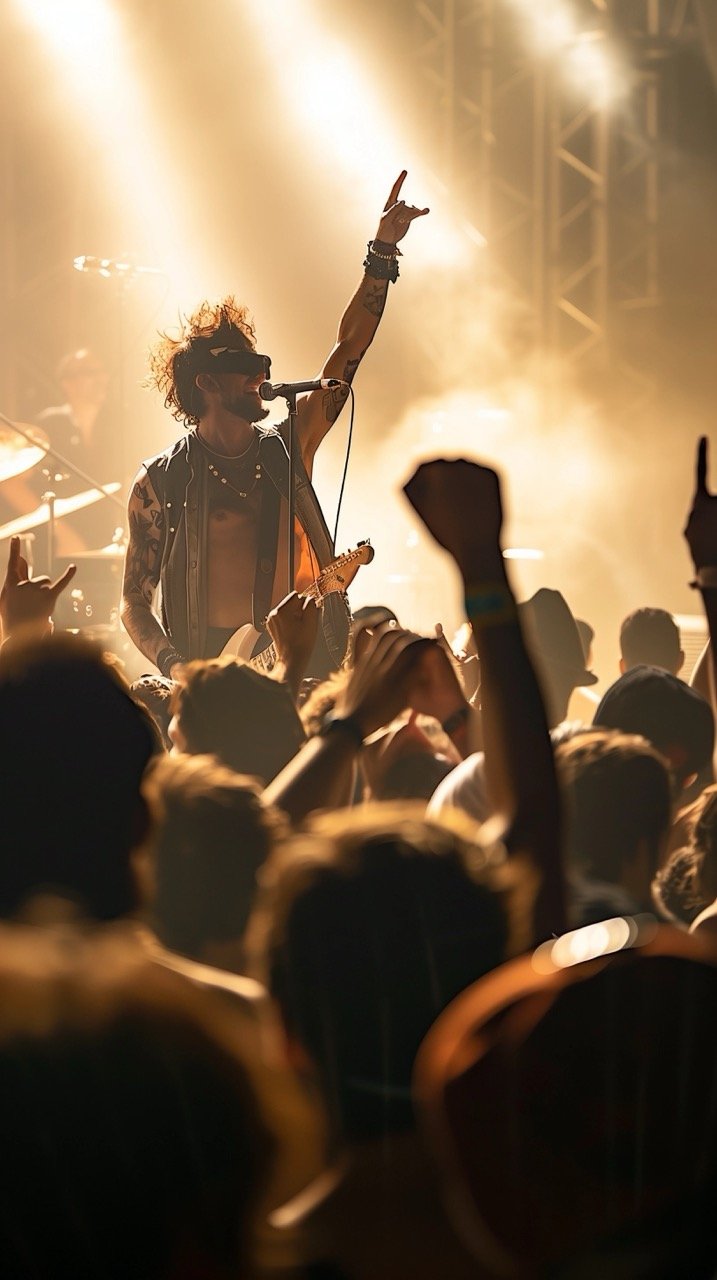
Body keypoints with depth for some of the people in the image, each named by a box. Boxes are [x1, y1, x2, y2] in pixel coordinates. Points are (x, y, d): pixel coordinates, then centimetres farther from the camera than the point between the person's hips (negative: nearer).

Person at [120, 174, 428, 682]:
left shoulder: (289, 447, 10)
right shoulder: (161, 482, 1)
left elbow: (349, 349, 7)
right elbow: (135, 602, 4)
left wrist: (383, 253, 1)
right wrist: (174, 668, -13)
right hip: (211, 675, -3)